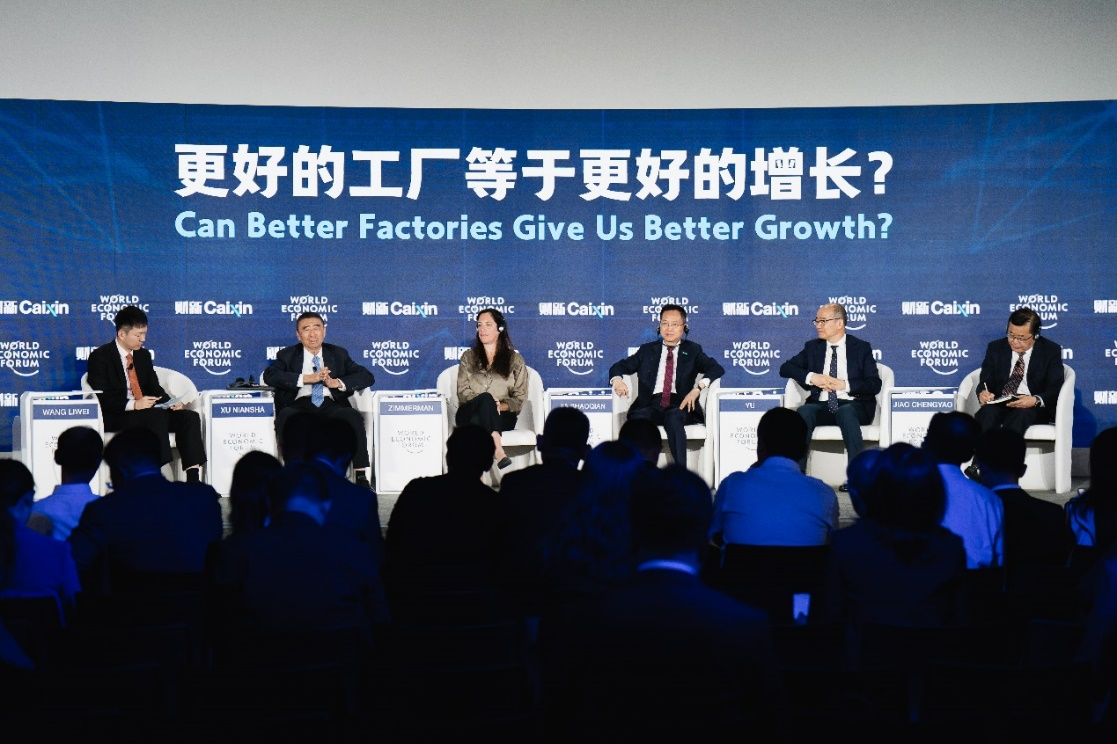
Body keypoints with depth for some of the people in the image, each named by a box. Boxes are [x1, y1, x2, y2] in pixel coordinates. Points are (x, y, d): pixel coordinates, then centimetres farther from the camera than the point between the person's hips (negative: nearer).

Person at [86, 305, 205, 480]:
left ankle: (194, 478, -30)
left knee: (190, 417, -18)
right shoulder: (100, 356, -3)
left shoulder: (143, 355, 18)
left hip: (146, 412, 7)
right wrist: (133, 405, -25)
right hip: (117, 418, -7)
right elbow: (101, 398, -12)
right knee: (158, 416, -35)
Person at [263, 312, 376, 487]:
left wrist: (337, 383, -7)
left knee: (354, 416, -31)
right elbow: (269, 375, -4)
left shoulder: (338, 354, 21)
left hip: (330, 405, 1)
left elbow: (368, 377, 11)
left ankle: (361, 477, -29)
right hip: (300, 404, -1)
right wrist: (307, 378, -14)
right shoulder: (287, 355, 16)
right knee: (284, 417, -36)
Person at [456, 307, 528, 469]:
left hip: (502, 416, 0)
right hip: (470, 413, 0)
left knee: (478, 421, -36)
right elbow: (463, 392, 5)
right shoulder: (468, 357, 18)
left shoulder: (515, 359, 15)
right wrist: (489, 402, -14)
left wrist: (500, 406, -14)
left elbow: (520, 399, 8)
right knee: (485, 398, -36)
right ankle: (497, 449, -58)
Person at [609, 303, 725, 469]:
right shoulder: (647, 350, 24)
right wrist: (617, 380, -6)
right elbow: (619, 367, 20)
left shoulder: (692, 350, 18)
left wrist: (698, 388, -16)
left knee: (674, 417, -37)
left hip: (680, 406, -1)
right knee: (638, 418, -34)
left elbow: (717, 369, 4)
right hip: (651, 405, 2)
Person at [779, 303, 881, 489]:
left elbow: (874, 385, -2)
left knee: (845, 412, -38)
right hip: (821, 405, 3)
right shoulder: (812, 347, 17)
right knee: (804, 412, -31)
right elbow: (785, 368, 10)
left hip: (853, 405, -2)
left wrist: (844, 385, -16)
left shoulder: (861, 348, 7)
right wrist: (810, 377, -7)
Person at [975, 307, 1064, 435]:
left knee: (1021, 414, -38)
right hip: (999, 404, 2)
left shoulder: (1051, 351, 4)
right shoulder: (995, 348, 12)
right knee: (987, 413, -34)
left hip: (1033, 407, -2)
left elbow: (1055, 389, -2)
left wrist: (1036, 400, -25)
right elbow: (986, 381, 8)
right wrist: (983, 393, -18)